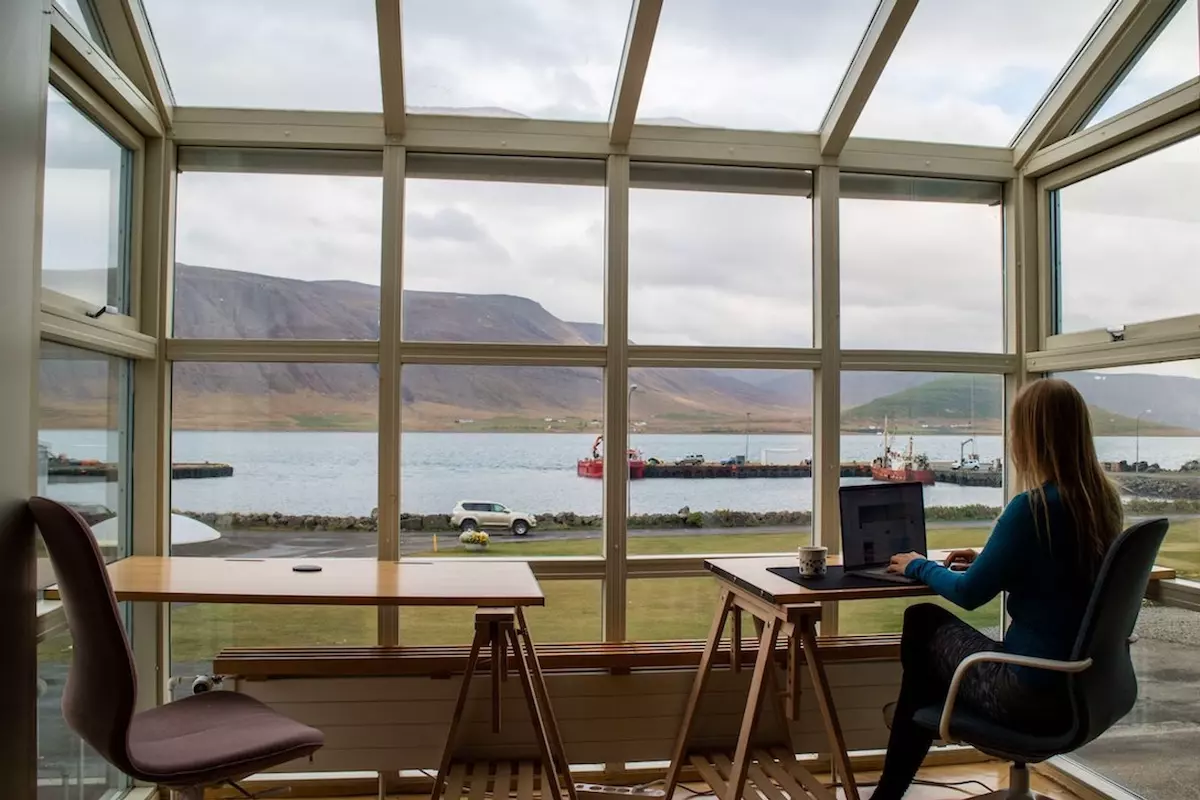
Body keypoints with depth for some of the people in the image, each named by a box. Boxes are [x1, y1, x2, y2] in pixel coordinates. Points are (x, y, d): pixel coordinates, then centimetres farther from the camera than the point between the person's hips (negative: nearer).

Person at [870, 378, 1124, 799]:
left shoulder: (1034, 508, -22)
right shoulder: (1104, 502, 2)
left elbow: (969, 594, -14)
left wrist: (919, 566, 3)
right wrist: (985, 560, 21)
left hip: (1035, 697, -8)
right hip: (1085, 688, 8)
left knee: (924, 622, 12)